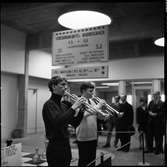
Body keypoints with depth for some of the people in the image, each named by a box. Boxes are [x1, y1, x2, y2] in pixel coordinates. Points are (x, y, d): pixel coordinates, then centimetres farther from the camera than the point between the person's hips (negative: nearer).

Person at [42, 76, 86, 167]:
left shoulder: (64, 105, 10)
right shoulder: (49, 104, -13)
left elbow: (75, 123, 9)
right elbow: (57, 122, -30)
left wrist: (80, 109, -6)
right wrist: (73, 107, -27)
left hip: (66, 146, 8)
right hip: (55, 147, -8)